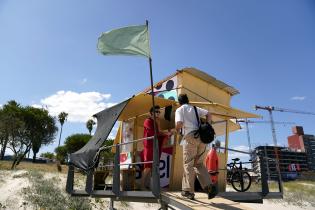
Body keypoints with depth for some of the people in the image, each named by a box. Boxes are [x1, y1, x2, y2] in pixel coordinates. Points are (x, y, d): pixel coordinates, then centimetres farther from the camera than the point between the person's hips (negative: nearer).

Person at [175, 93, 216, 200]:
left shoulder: (179, 110, 6)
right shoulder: (195, 108, 21)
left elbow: (179, 123, -11)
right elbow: (208, 114, 15)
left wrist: (177, 129, 10)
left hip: (190, 137, -5)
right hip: (201, 137, 5)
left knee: (188, 164, 4)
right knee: (199, 164, 15)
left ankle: (188, 191, 7)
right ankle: (209, 186, 4)